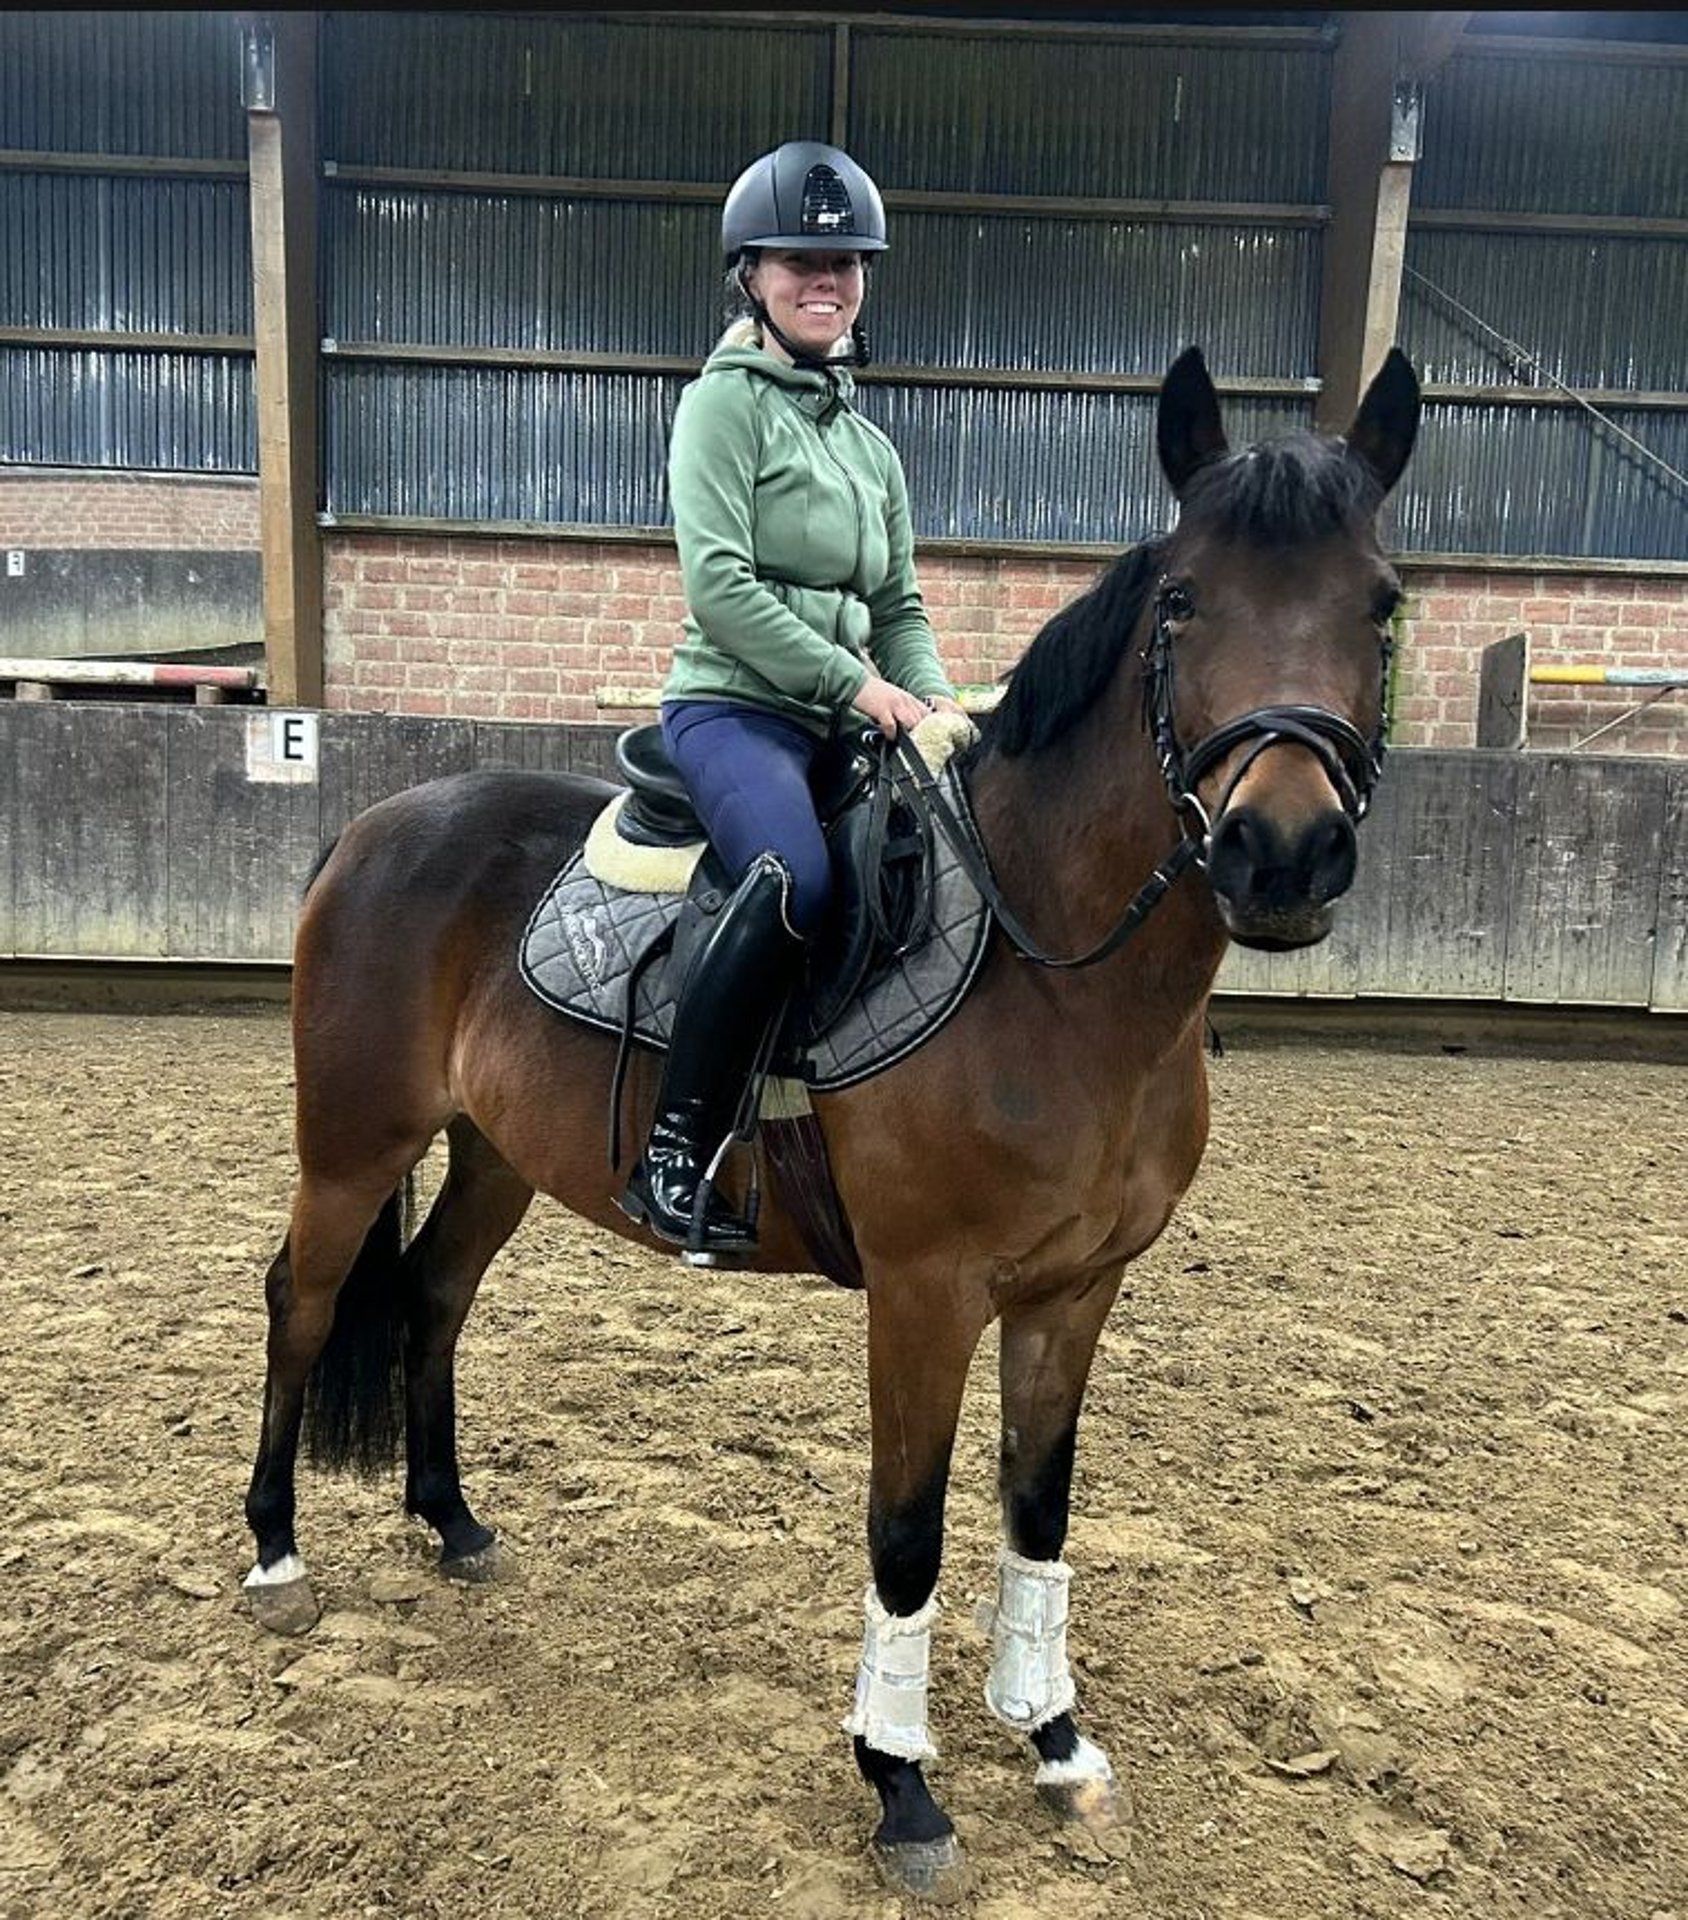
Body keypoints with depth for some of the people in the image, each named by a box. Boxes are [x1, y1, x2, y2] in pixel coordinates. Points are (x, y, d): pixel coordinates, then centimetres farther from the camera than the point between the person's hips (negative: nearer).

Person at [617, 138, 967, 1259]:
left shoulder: (872, 445, 21)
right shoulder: (725, 404, 0)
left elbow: (900, 608, 19)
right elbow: (719, 588, -12)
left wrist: (935, 702, -1)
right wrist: (856, 684, -16)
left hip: (843, 722, 8)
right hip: (734, 708, -7)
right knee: (797, 877, -34)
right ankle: (675, 1155, -24)